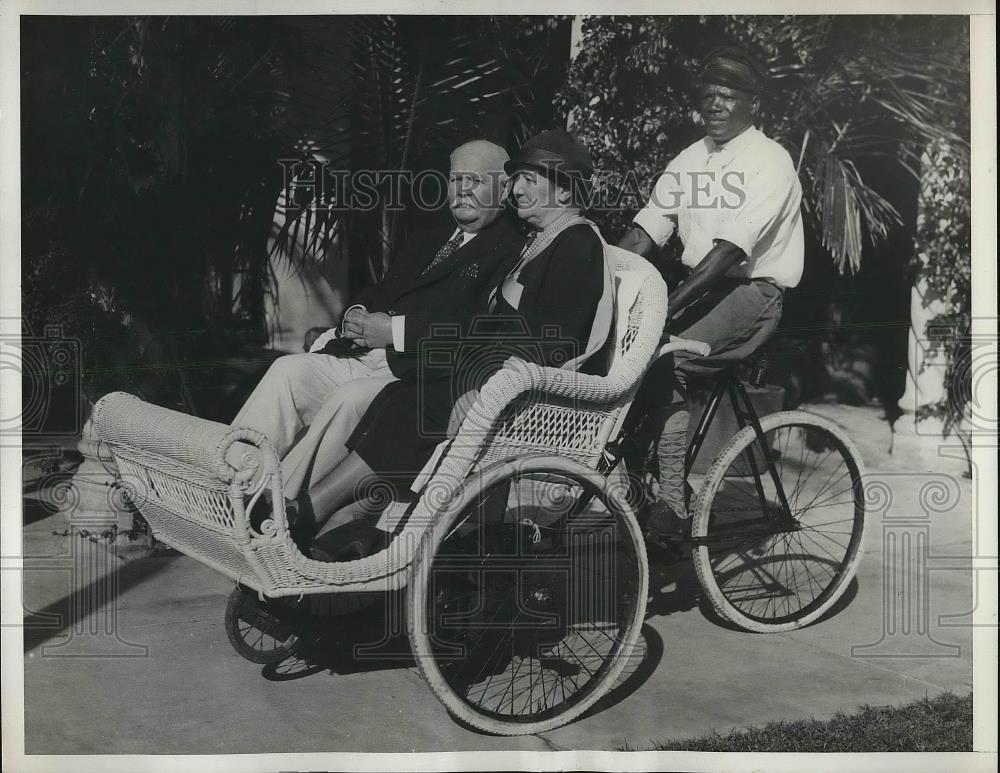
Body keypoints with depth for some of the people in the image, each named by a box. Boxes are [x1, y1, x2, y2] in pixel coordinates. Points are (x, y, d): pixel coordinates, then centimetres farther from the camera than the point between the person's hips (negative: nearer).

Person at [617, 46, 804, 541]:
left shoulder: (768, 161, -8)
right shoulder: (688, 161, 13)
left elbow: (730, 249, -22)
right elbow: (643, 233, 4)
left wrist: (668, 306, -32)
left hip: (755, 290, -6)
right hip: (700, 288, 7)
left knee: (663, 361, -28)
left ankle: (671, 505, -19)